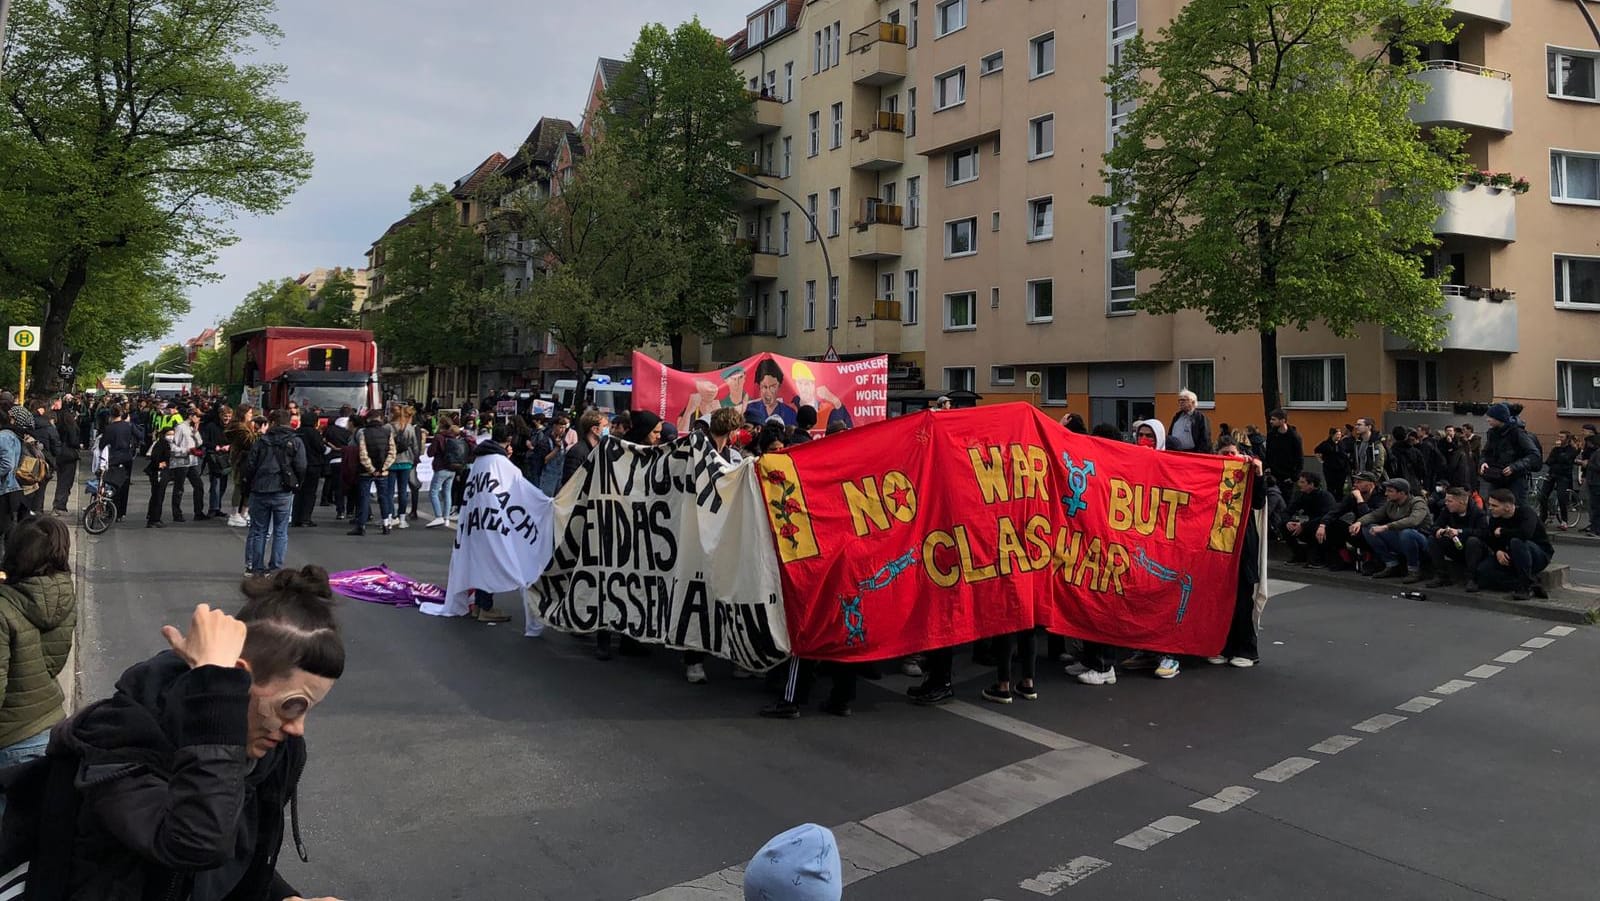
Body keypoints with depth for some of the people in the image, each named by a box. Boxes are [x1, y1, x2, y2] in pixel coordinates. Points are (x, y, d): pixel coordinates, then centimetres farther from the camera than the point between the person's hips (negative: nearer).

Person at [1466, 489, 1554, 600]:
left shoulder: (1526, 512, -23)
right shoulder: (1495, 517, -3)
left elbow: (1525, 533, -43)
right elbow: (1489, 538, 4)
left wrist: (1502, 532, -26)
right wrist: (1497, 551, -18)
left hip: (1540, 554, -6)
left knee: (1516, 541, -39)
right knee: (1483, 569, -19)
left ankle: (1526, 584, -27)